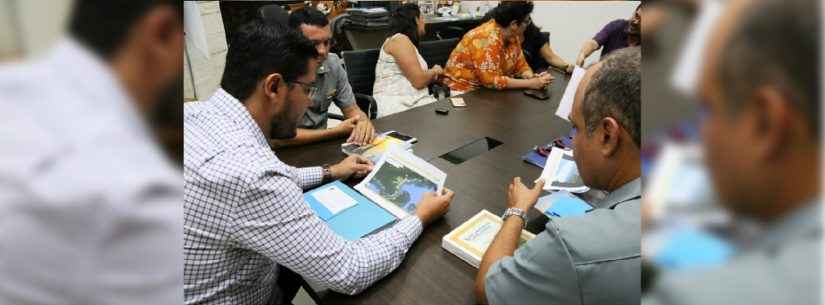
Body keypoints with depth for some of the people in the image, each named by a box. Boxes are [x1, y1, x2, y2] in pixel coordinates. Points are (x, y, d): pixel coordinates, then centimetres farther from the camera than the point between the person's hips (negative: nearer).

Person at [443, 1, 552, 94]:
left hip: (488, 88, 8)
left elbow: (521, 65, 5)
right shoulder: (487, 39, -27)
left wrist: (532, 77, -18)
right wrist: (531, 83, -28)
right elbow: (492, 80, -31)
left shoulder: (512, 35, -2)